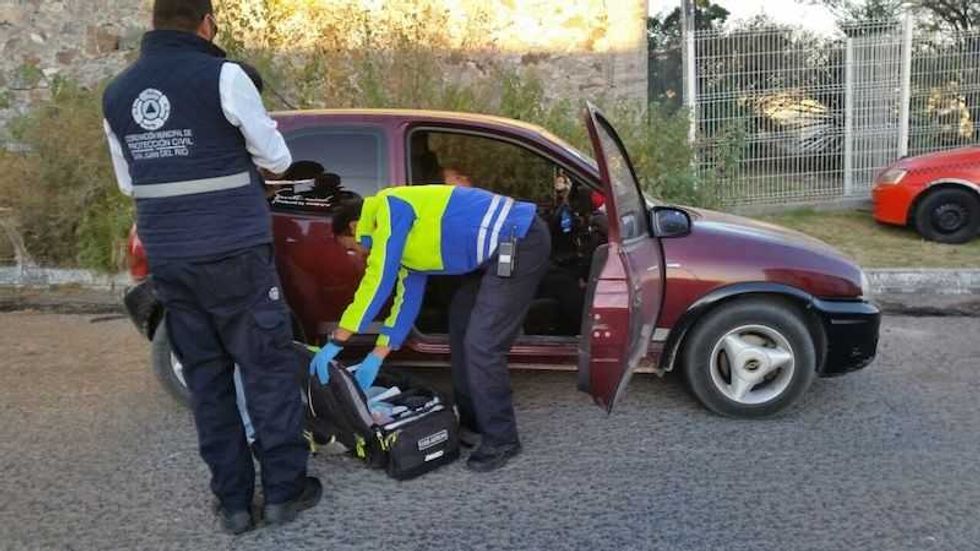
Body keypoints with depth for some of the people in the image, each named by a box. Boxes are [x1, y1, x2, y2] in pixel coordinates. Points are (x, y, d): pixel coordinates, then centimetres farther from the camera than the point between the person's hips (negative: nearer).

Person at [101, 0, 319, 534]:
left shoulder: (116, 93, 10)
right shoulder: (222, 76, -9)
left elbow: (129, 184, 18)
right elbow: (277, 158, -1)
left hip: (167, 259, 5)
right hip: (234, 253, -5)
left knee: (204, 376, 12)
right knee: (267, 368, 7)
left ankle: (233, 500, 17)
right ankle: (284, 489, 14)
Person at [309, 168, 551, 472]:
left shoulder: (389, 207, -8)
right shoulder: (406, 238, 20)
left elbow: (378, 281, -13)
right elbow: (407, 298, 22)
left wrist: (336, 342, -8)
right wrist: (376, 358, 21)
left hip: (521, 242, -11)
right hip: (499, 252, 11)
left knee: (481, 344, -10)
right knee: (461, 322, 19)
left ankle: (501, 439, 6)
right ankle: (472, 421, 29)